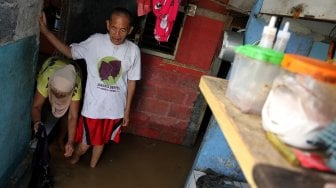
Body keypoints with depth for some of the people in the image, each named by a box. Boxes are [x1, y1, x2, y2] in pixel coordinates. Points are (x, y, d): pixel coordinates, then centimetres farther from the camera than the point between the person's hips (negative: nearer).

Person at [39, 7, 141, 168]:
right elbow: (69, 52, 2)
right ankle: (74, 159, 49)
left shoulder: (133, 51, -11)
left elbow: (131, 82, -1)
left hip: (115, 109, 1)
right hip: (92, 106, -1)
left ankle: (92, 168, 51)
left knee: (100, 141, 22)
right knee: (84, 144, 13)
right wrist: (45, 30, -6)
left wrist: (127, 110, 5)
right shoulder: (95, 41, -12)